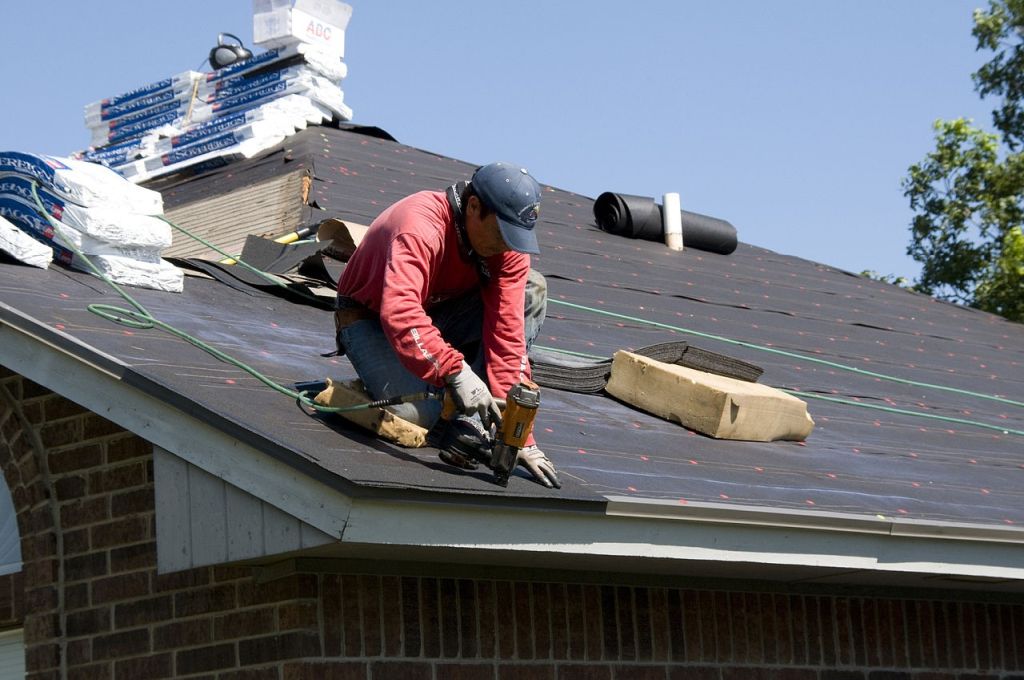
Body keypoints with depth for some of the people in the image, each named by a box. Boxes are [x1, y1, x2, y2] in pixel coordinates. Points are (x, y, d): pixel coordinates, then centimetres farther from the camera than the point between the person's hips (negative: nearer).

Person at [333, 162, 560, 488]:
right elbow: (399, 314, -48)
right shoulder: (420, 229, -34)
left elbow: (508, 332, -19)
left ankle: (473, 419, -14)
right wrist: (456, 371, -59)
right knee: (416, 414, -32)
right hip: (371, 321, -6)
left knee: (532, 289, -16)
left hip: (437, 312, 6)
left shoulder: (508, 243, -16)